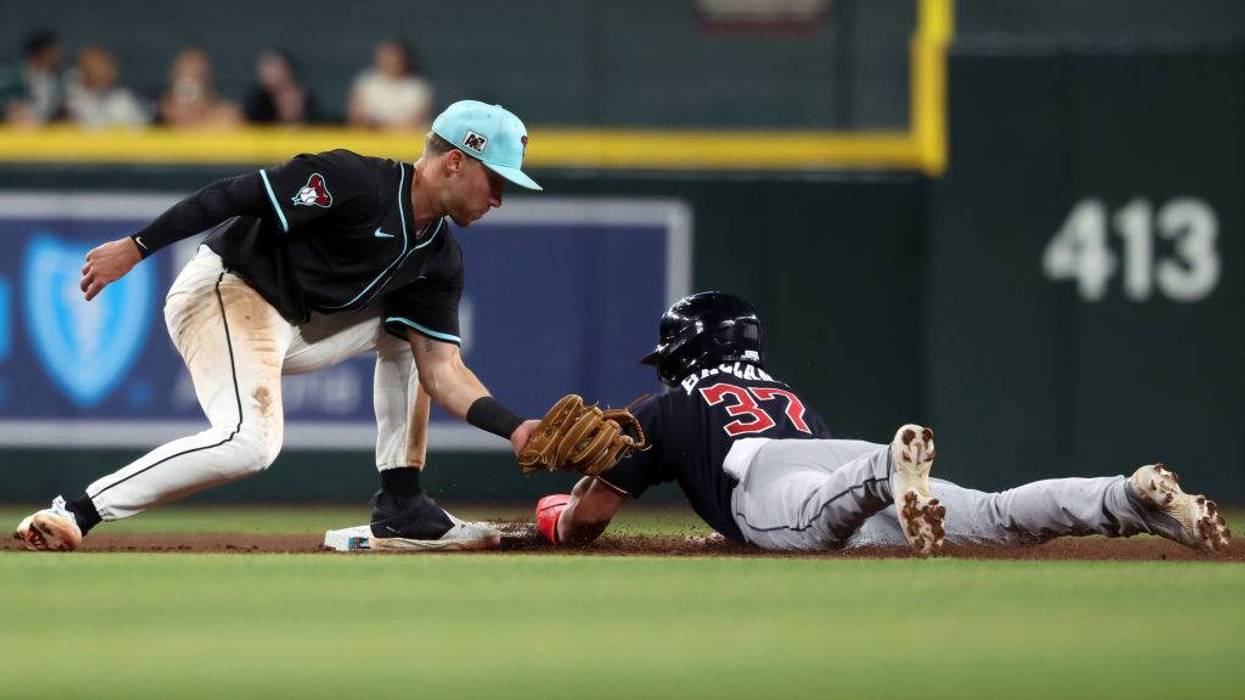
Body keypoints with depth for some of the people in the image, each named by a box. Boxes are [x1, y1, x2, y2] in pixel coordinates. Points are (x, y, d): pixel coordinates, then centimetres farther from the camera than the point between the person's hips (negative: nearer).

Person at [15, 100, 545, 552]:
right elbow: (238, 193, -18)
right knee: (250, 443, -31)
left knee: (408, 328, 15)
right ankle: (76, 514, -30)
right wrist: (136, 248, -21)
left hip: (291, 328, 9)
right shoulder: (356, 183, -16)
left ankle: (400, 507, 10)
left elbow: (441, 369, 6)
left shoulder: (438, 260, 9)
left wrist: (514, 429, -7)